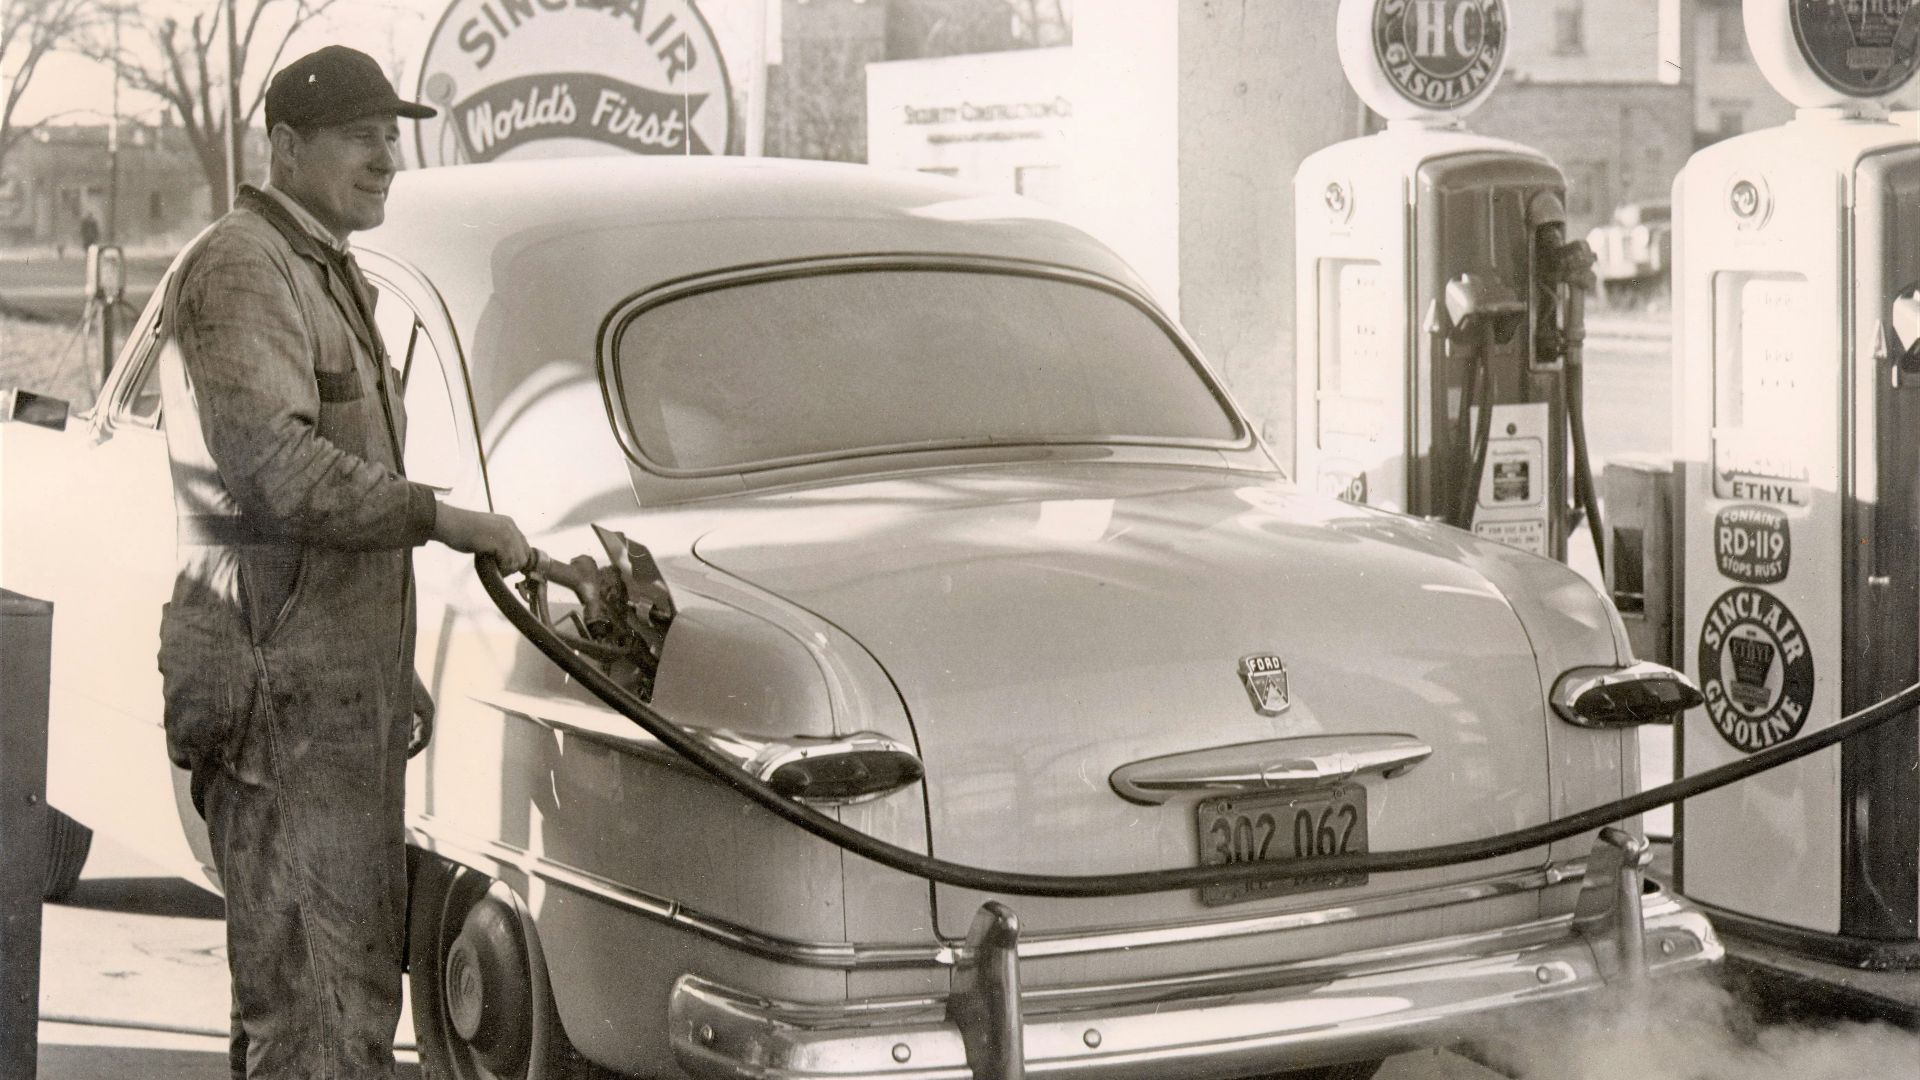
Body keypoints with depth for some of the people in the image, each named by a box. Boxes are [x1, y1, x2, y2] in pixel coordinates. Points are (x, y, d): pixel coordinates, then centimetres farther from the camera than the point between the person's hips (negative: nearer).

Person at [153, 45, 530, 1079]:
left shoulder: (330, 276, 21)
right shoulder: (238, 267, -12)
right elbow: (268, 462, -25)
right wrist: (440, 516, -22)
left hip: (346, 688, 10)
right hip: (281, 692, -10)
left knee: (360, 984, 16)